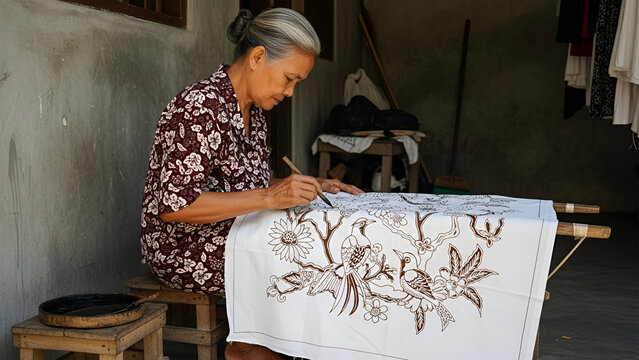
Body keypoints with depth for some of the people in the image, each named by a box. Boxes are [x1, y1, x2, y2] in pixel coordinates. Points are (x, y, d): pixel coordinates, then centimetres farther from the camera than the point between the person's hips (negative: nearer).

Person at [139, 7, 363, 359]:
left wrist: (312, 185, 3)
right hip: (186, 251, -9)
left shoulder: (253, 111, 7)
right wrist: (269, 197, -31)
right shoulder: (200, 108, -22)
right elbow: (172, 205, -28)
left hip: (235, 238, 9)